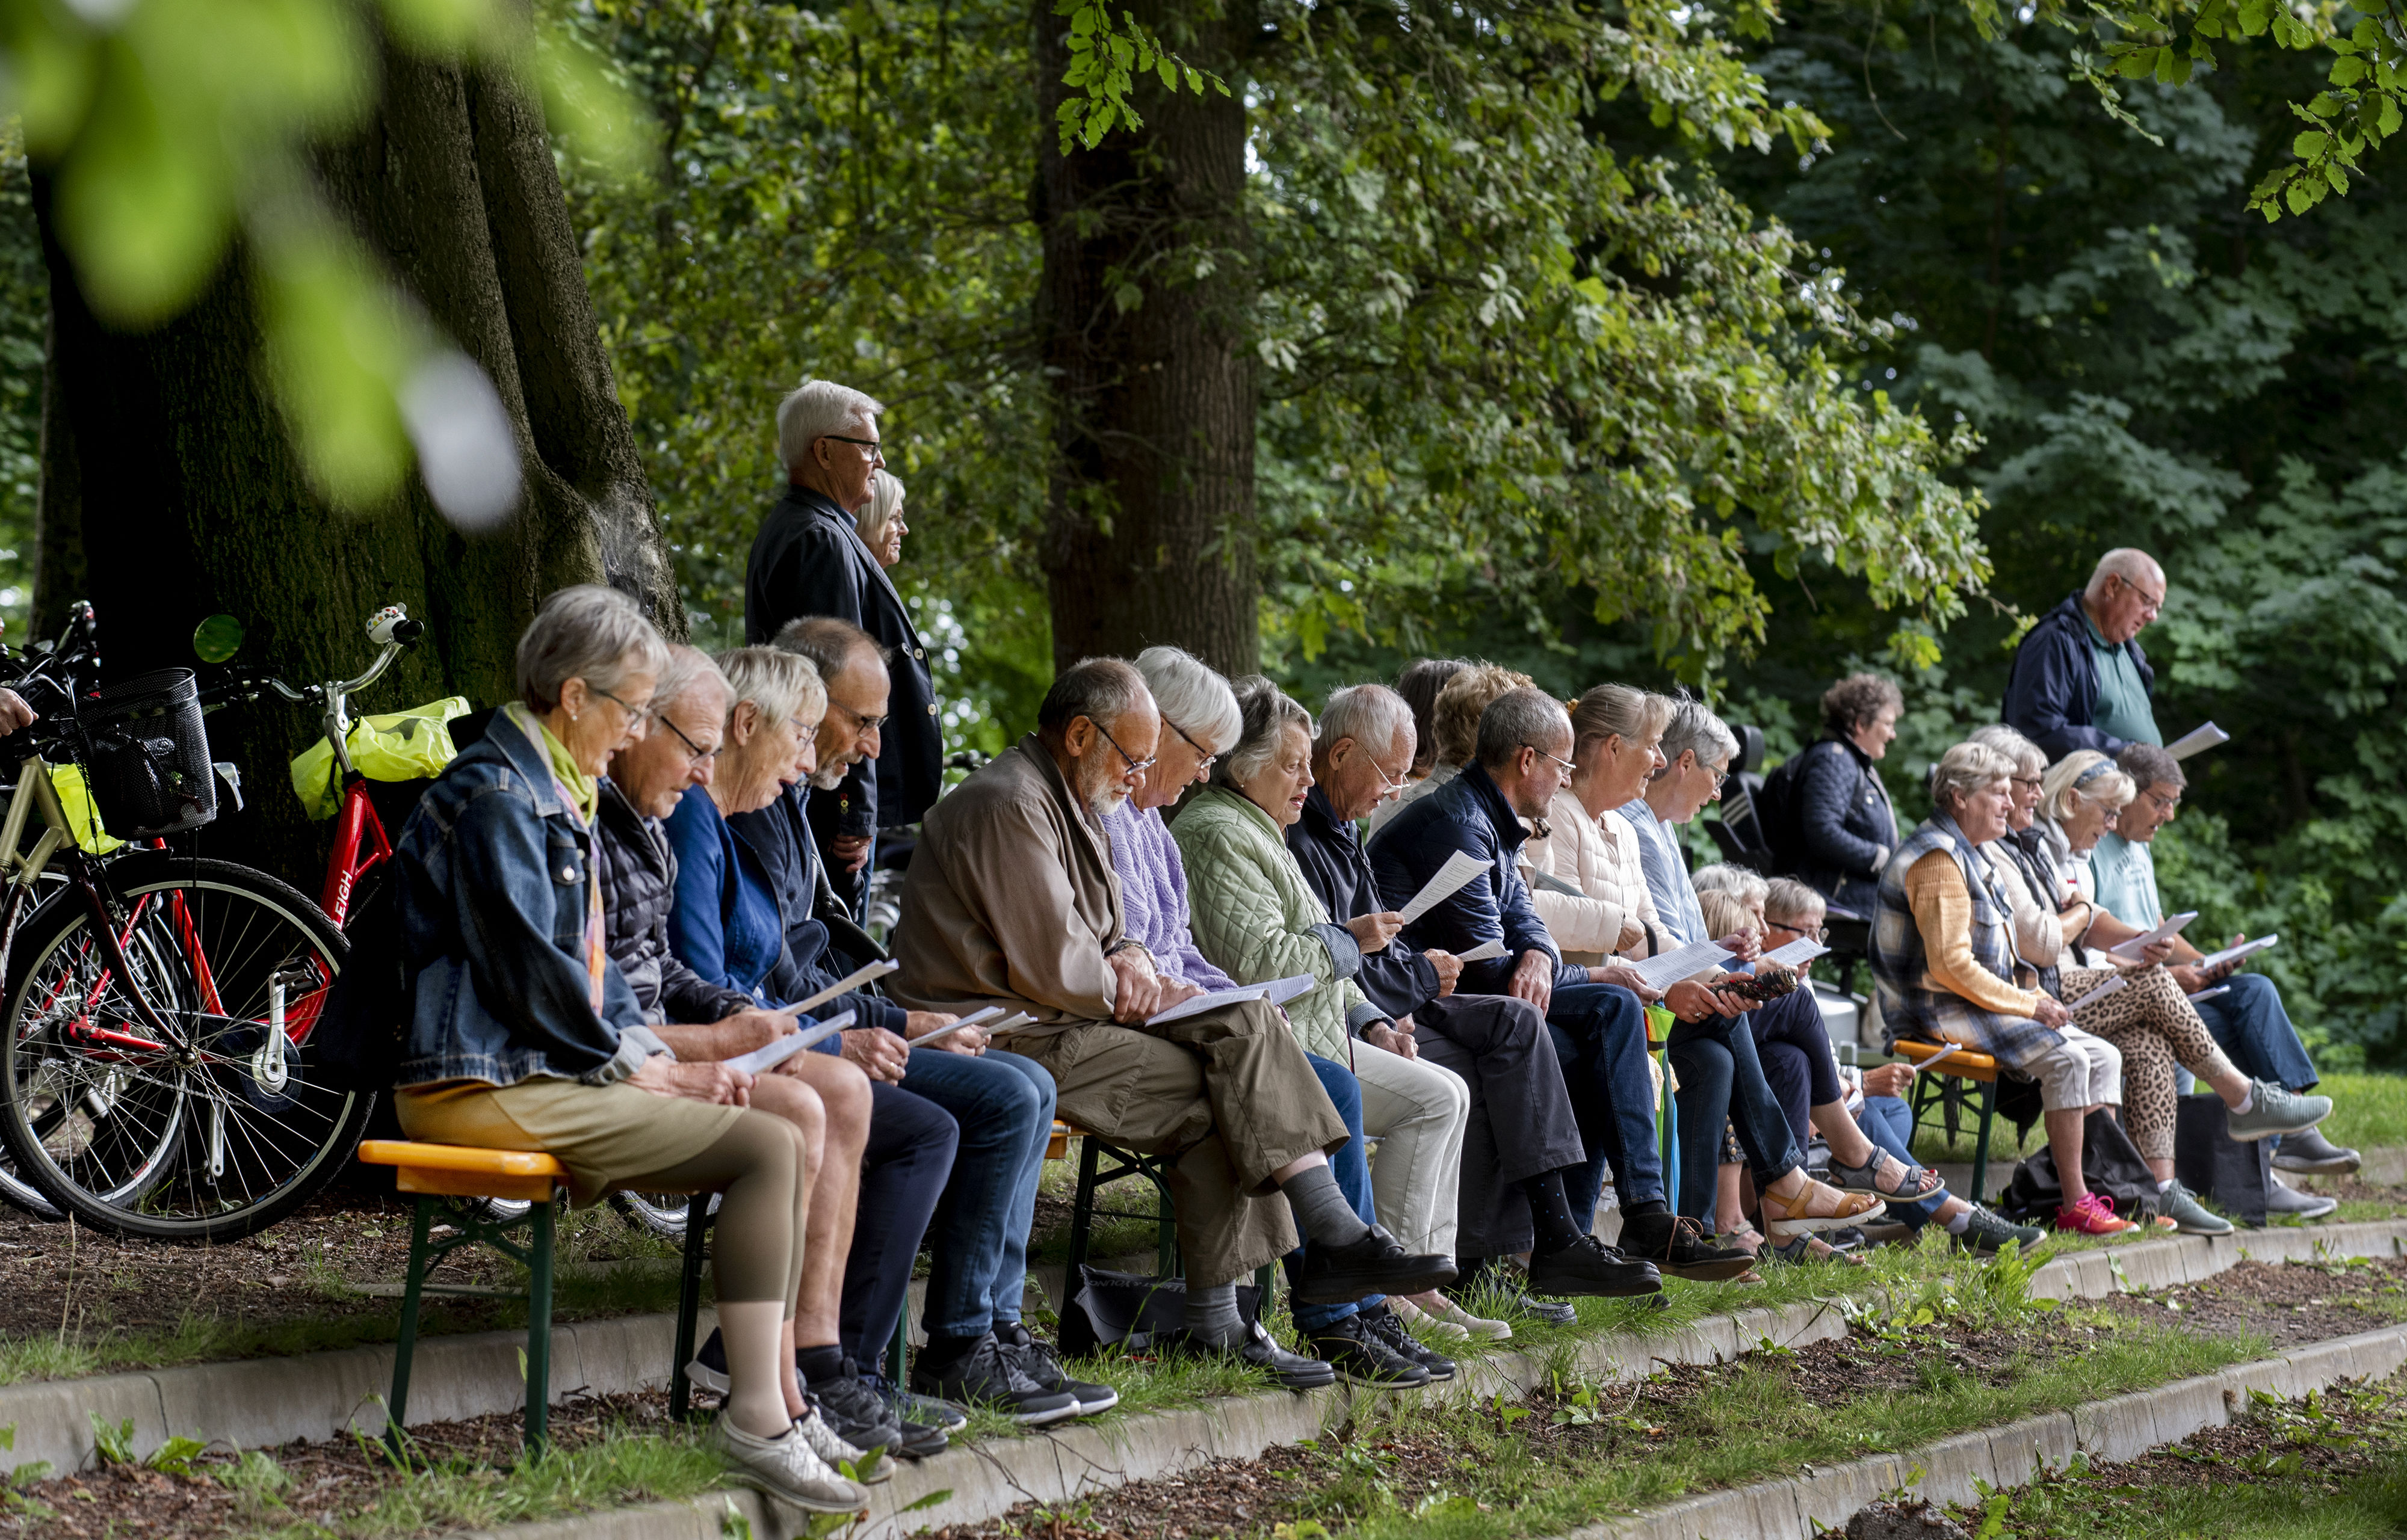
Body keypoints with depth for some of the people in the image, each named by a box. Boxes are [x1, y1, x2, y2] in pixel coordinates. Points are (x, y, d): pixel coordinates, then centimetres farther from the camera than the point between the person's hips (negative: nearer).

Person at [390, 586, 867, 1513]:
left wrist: (660, 1057, 8)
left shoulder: (557, 794, 20)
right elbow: (528, 967, -17)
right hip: (486, 1083, -10)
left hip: (554, 1068, 10)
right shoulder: (495, 797, -13)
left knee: (792, 1144, 2)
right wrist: (632, 1065, -7)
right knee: (770, 1147, -18)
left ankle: (779, 1396, 1)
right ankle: (754, 1416, -19)